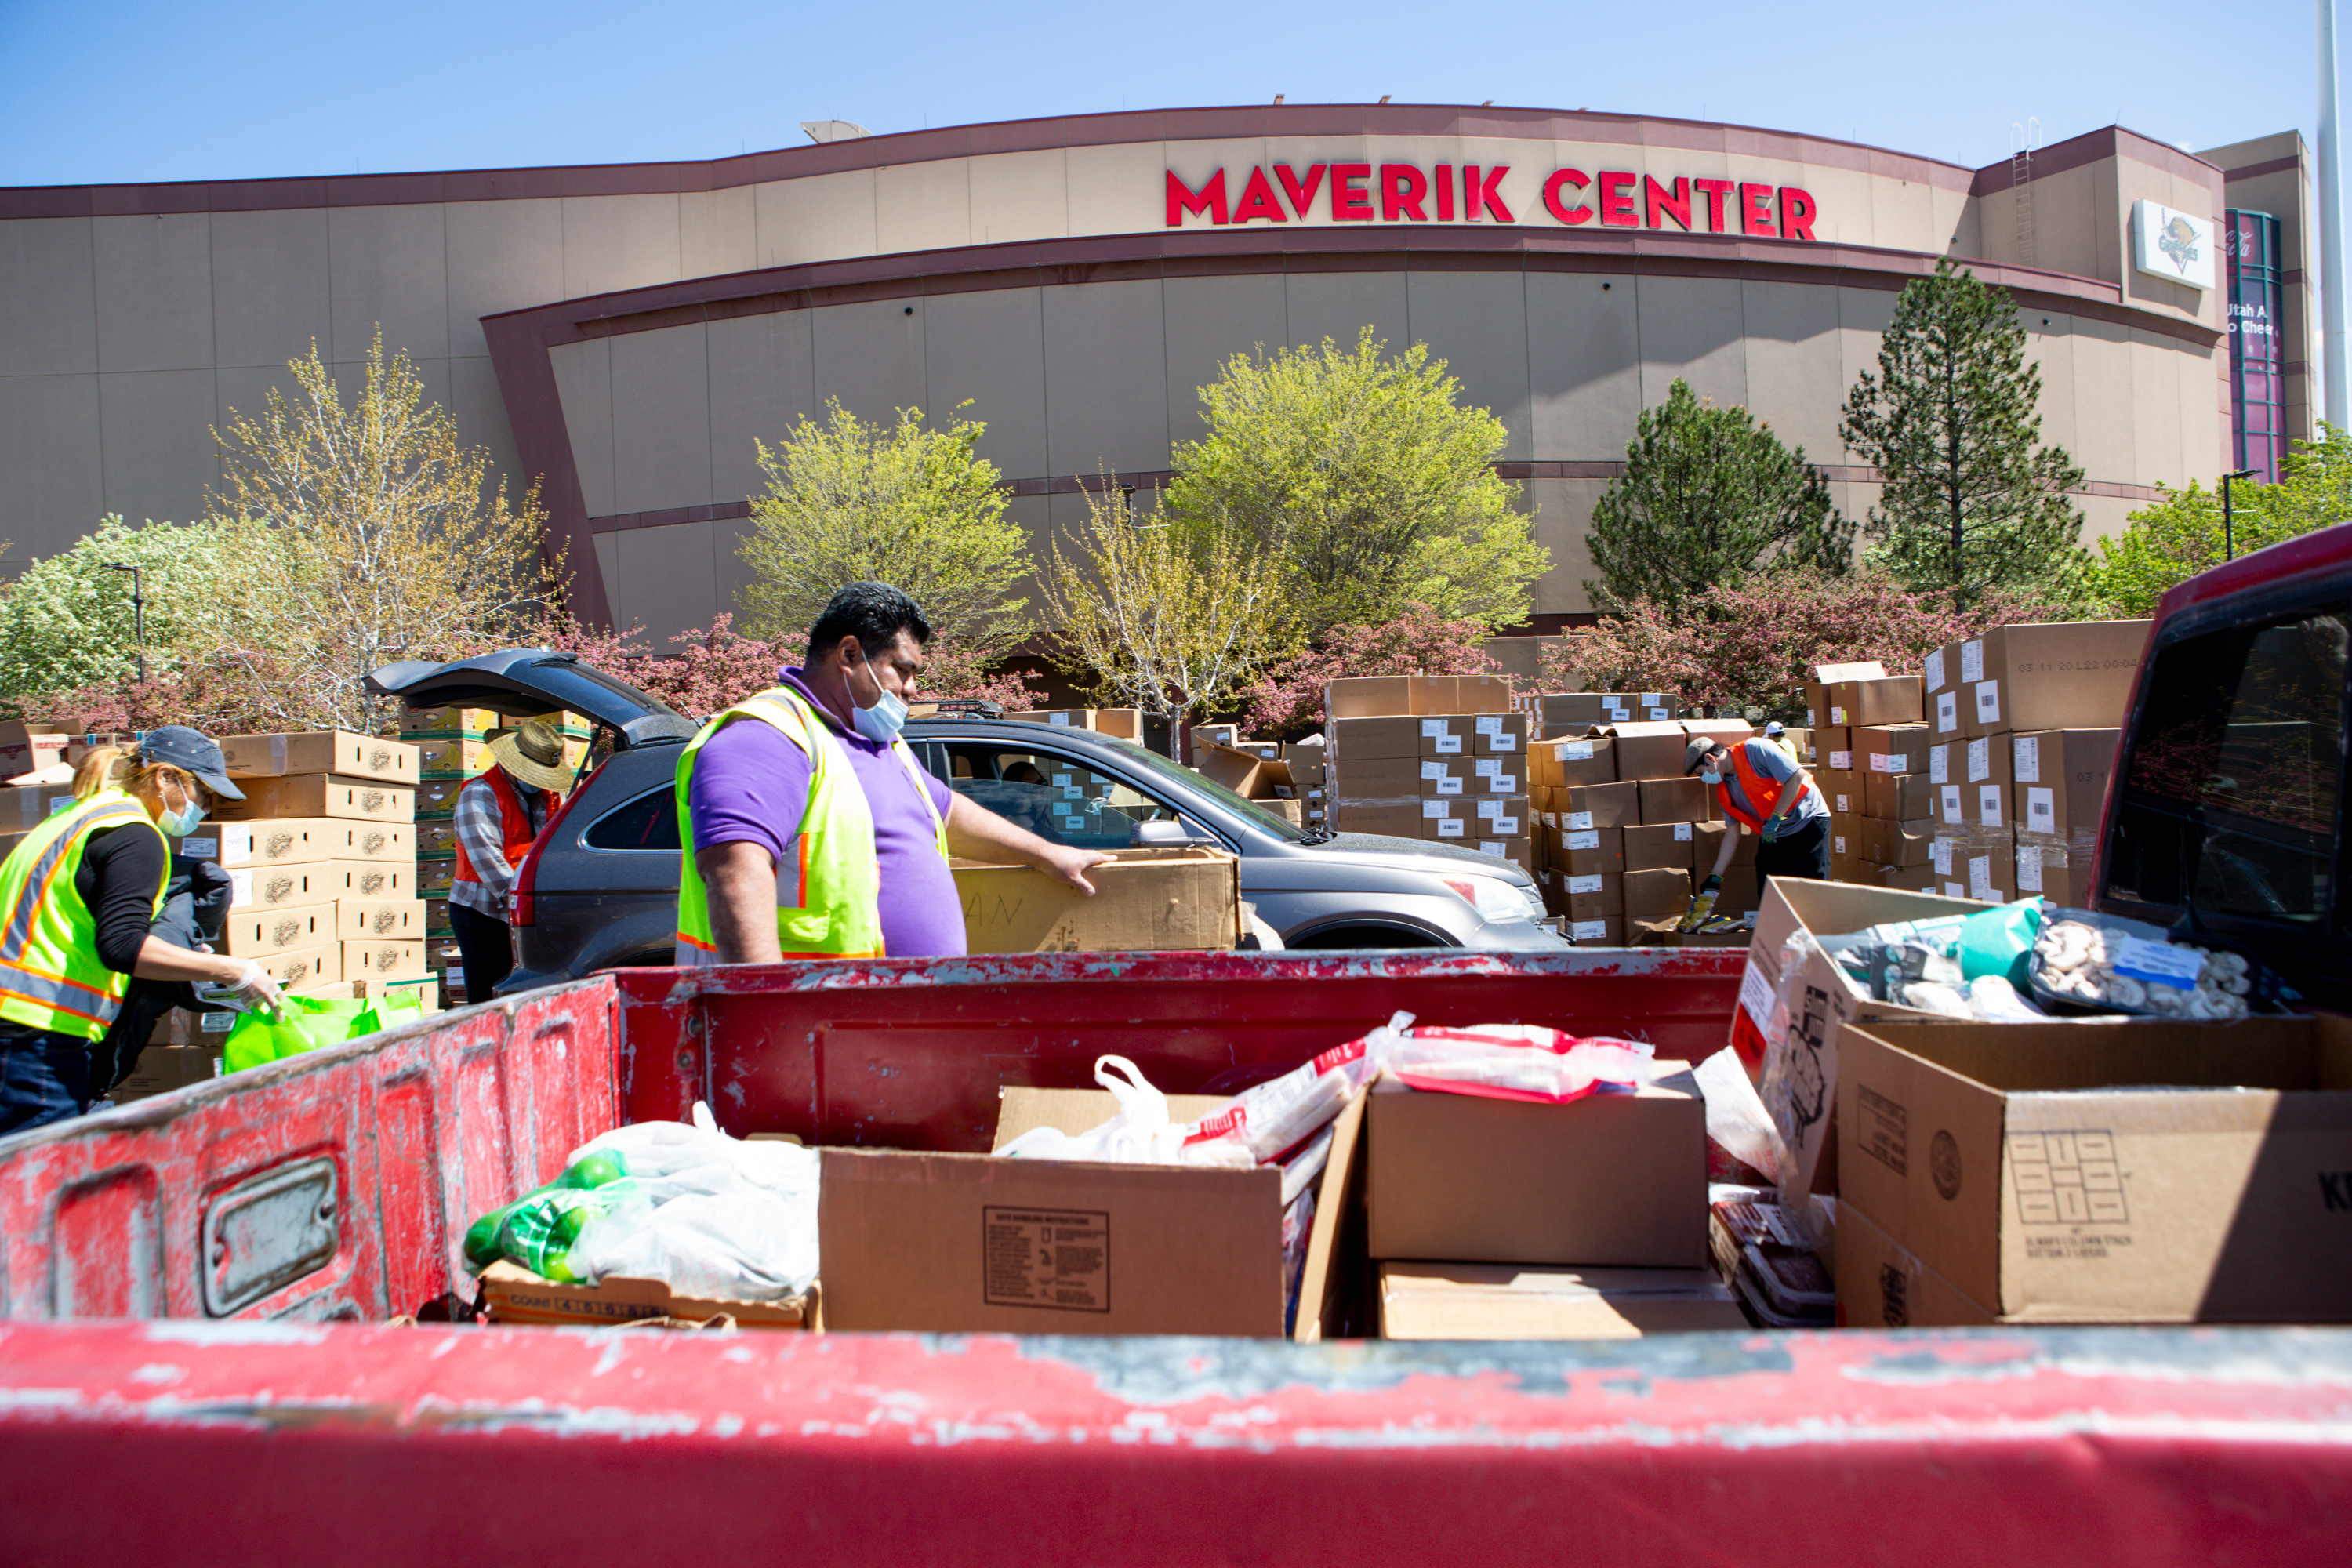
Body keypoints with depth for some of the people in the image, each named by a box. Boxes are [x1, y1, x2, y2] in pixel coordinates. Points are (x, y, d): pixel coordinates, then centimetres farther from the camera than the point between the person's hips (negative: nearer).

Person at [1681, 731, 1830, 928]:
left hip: (1807, 822, -7)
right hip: (1773, 837, 7)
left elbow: (1797, 776, -21)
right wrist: (1714, 879, 5)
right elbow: (1732, 834, 8)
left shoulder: (1755, 750, -15)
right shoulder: (1724, 790, 6)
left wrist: (1775, 819, -20)